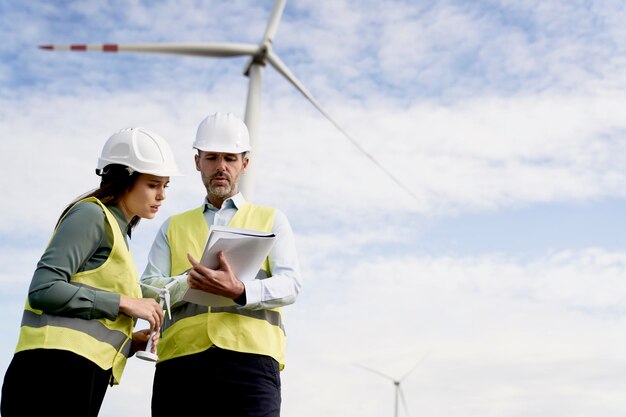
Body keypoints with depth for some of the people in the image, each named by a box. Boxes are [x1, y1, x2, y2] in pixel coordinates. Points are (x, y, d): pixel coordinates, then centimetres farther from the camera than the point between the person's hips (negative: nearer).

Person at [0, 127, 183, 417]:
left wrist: (130, 341, 5)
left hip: (81, 381, 9)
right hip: (55, 372, -9)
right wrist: (123, 303, -10)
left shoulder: (116, 229, 24)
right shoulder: (91, 214, -1)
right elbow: (43, 289, -14)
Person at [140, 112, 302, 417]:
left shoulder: (271, 220, 19)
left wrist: (239, 291, -18)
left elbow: (290, 285, 4)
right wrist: (189, 282, -12)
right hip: (181, 359, 2)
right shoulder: (174, 227, 24)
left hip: (250, 358, -2)